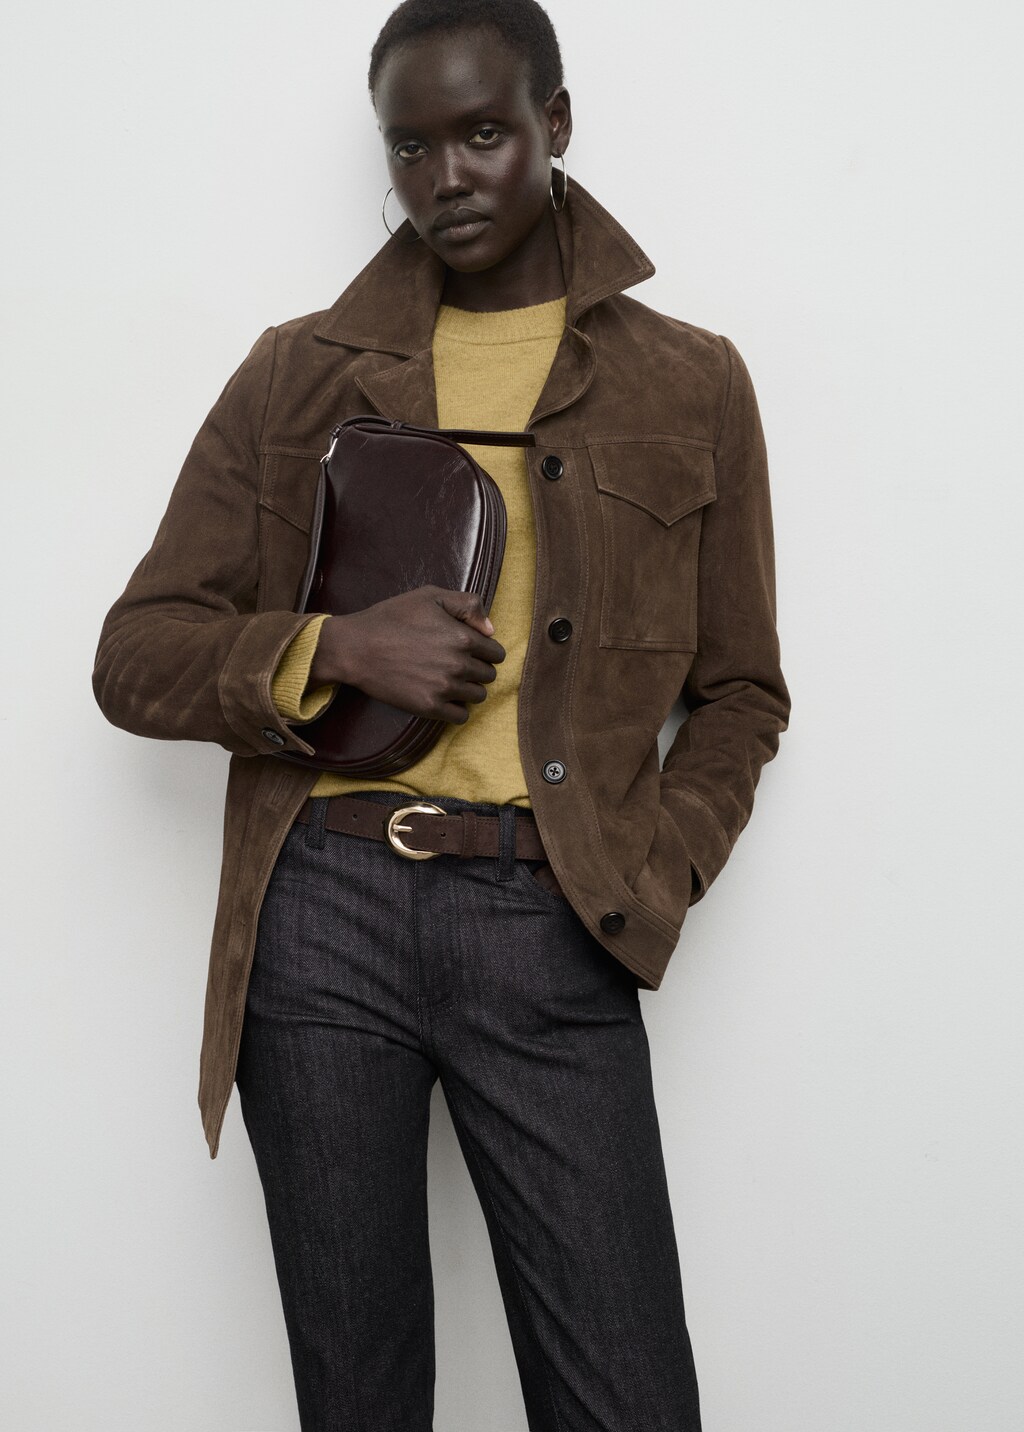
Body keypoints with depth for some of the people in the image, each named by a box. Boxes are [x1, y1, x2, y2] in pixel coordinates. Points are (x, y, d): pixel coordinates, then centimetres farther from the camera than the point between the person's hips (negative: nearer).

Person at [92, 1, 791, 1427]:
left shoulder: (688, 384, 11)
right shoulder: (296, 374, 11)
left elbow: (740, 692, 15)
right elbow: (135, 655, 8)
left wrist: (651, 884, -2)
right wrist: (336, 649, -10)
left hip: (549, 933, -1)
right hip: (323, 908, 1)